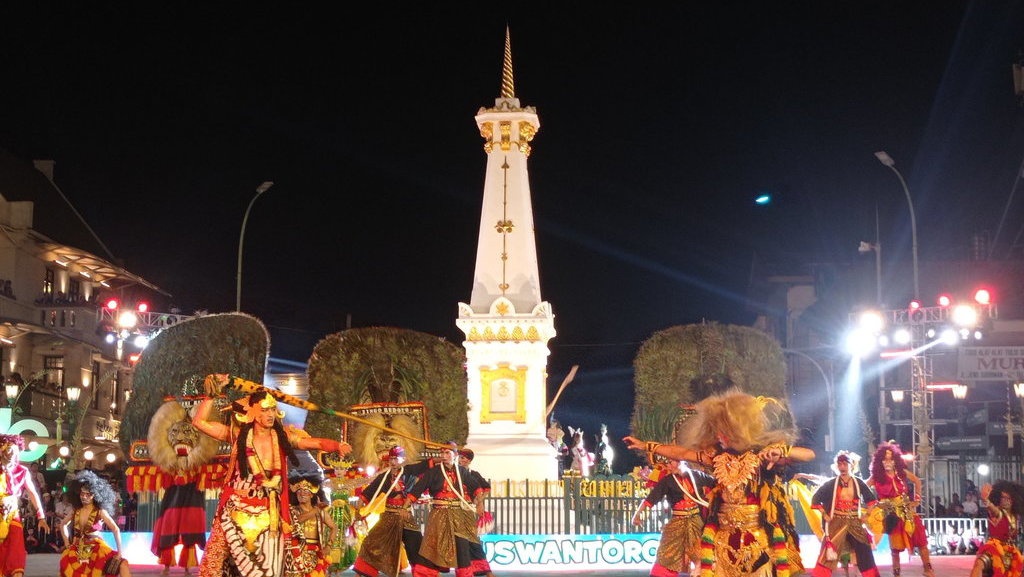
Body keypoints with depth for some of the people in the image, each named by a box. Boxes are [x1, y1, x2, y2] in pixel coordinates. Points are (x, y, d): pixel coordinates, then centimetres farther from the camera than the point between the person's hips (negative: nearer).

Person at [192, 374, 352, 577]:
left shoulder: (282, 437, 0)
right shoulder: (238, 435, -2)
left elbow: (317, 443, -7)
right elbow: (199, 422, -5)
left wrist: (338, 446, -25)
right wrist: (212, 395, -11)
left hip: (267, 514, 1)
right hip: (235, 511, -1)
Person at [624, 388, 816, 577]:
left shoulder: (762, 456, -10)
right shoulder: (717, 456, 5)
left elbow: (809, 454, -17)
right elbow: (681, 453, 14)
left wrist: (781, 450, -35)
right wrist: (645, 445, 19)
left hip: (758, 536, -4)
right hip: (724, 537, 4)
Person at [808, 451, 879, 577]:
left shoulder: (859, 483, 4)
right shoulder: (831, 484, -1)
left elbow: (871, 499, 17)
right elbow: (815, 499, 2)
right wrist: (824, 515, -4)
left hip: (855, 524, 2)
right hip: (836, 524, -2)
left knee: (865, 555, 4)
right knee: (827, 557, -7)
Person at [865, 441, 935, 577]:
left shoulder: (902, 473, 2)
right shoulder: (876, 476, -5)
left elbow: (917, 481, 18)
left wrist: (917, 498, 11)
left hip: (908, 511, 2)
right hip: (892, 514, -2)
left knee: (921, 540, -1)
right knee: (896, 546, 4)